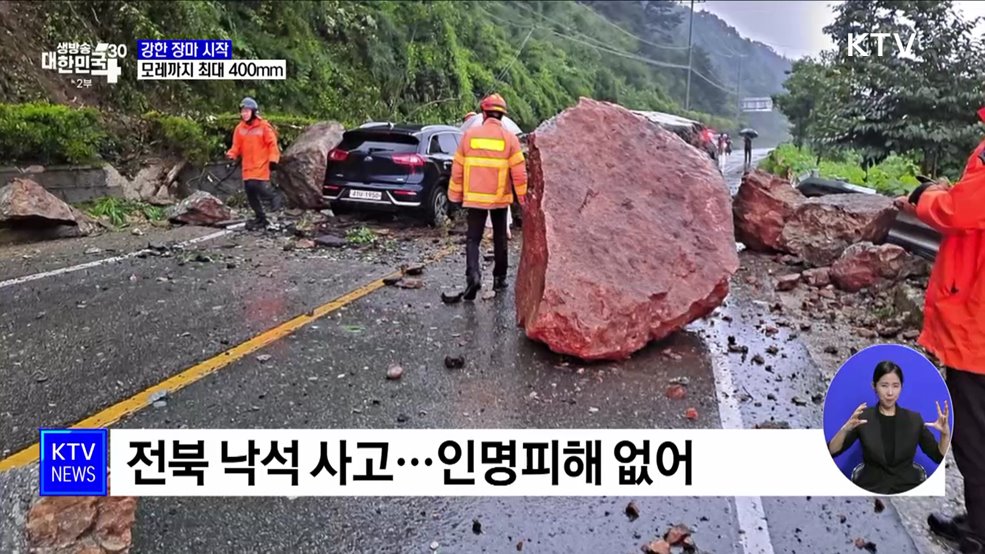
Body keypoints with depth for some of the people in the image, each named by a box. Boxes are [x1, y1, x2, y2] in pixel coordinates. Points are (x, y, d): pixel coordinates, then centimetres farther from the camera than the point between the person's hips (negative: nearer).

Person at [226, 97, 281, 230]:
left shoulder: (263, 126, -5)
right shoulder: (240, 128, 7)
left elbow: (272, 143, -5)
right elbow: (237, 146, 10)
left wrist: (273, 159, -13)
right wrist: (232, 155, -9)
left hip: (261, 166, -5)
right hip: (248, 167, 5)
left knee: (260, 188, -19)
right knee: (250, 194, 6)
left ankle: (273, 197, 14)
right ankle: (260, 218, 19)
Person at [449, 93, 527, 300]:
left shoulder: (470, 135, -2)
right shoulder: (509, 138, -4)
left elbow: (458, 168, 1)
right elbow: (518, 171, -6)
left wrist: (456, 194, 11)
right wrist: (522, 196, 3)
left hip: (474, 197, 0)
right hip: (500, 197, 1)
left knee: (473, 238, 3)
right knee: (500, 238, 15)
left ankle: (473, 274, -18)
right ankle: (499, 278, 22)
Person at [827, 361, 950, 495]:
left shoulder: (914, 418, 6)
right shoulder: (863, 417, 0)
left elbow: (939, 457, 5)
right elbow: (831, 452, -9)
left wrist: (945, 433, -13)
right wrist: (845, 429, -27)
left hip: (907, 487, 2)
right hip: (871, 488, -2)